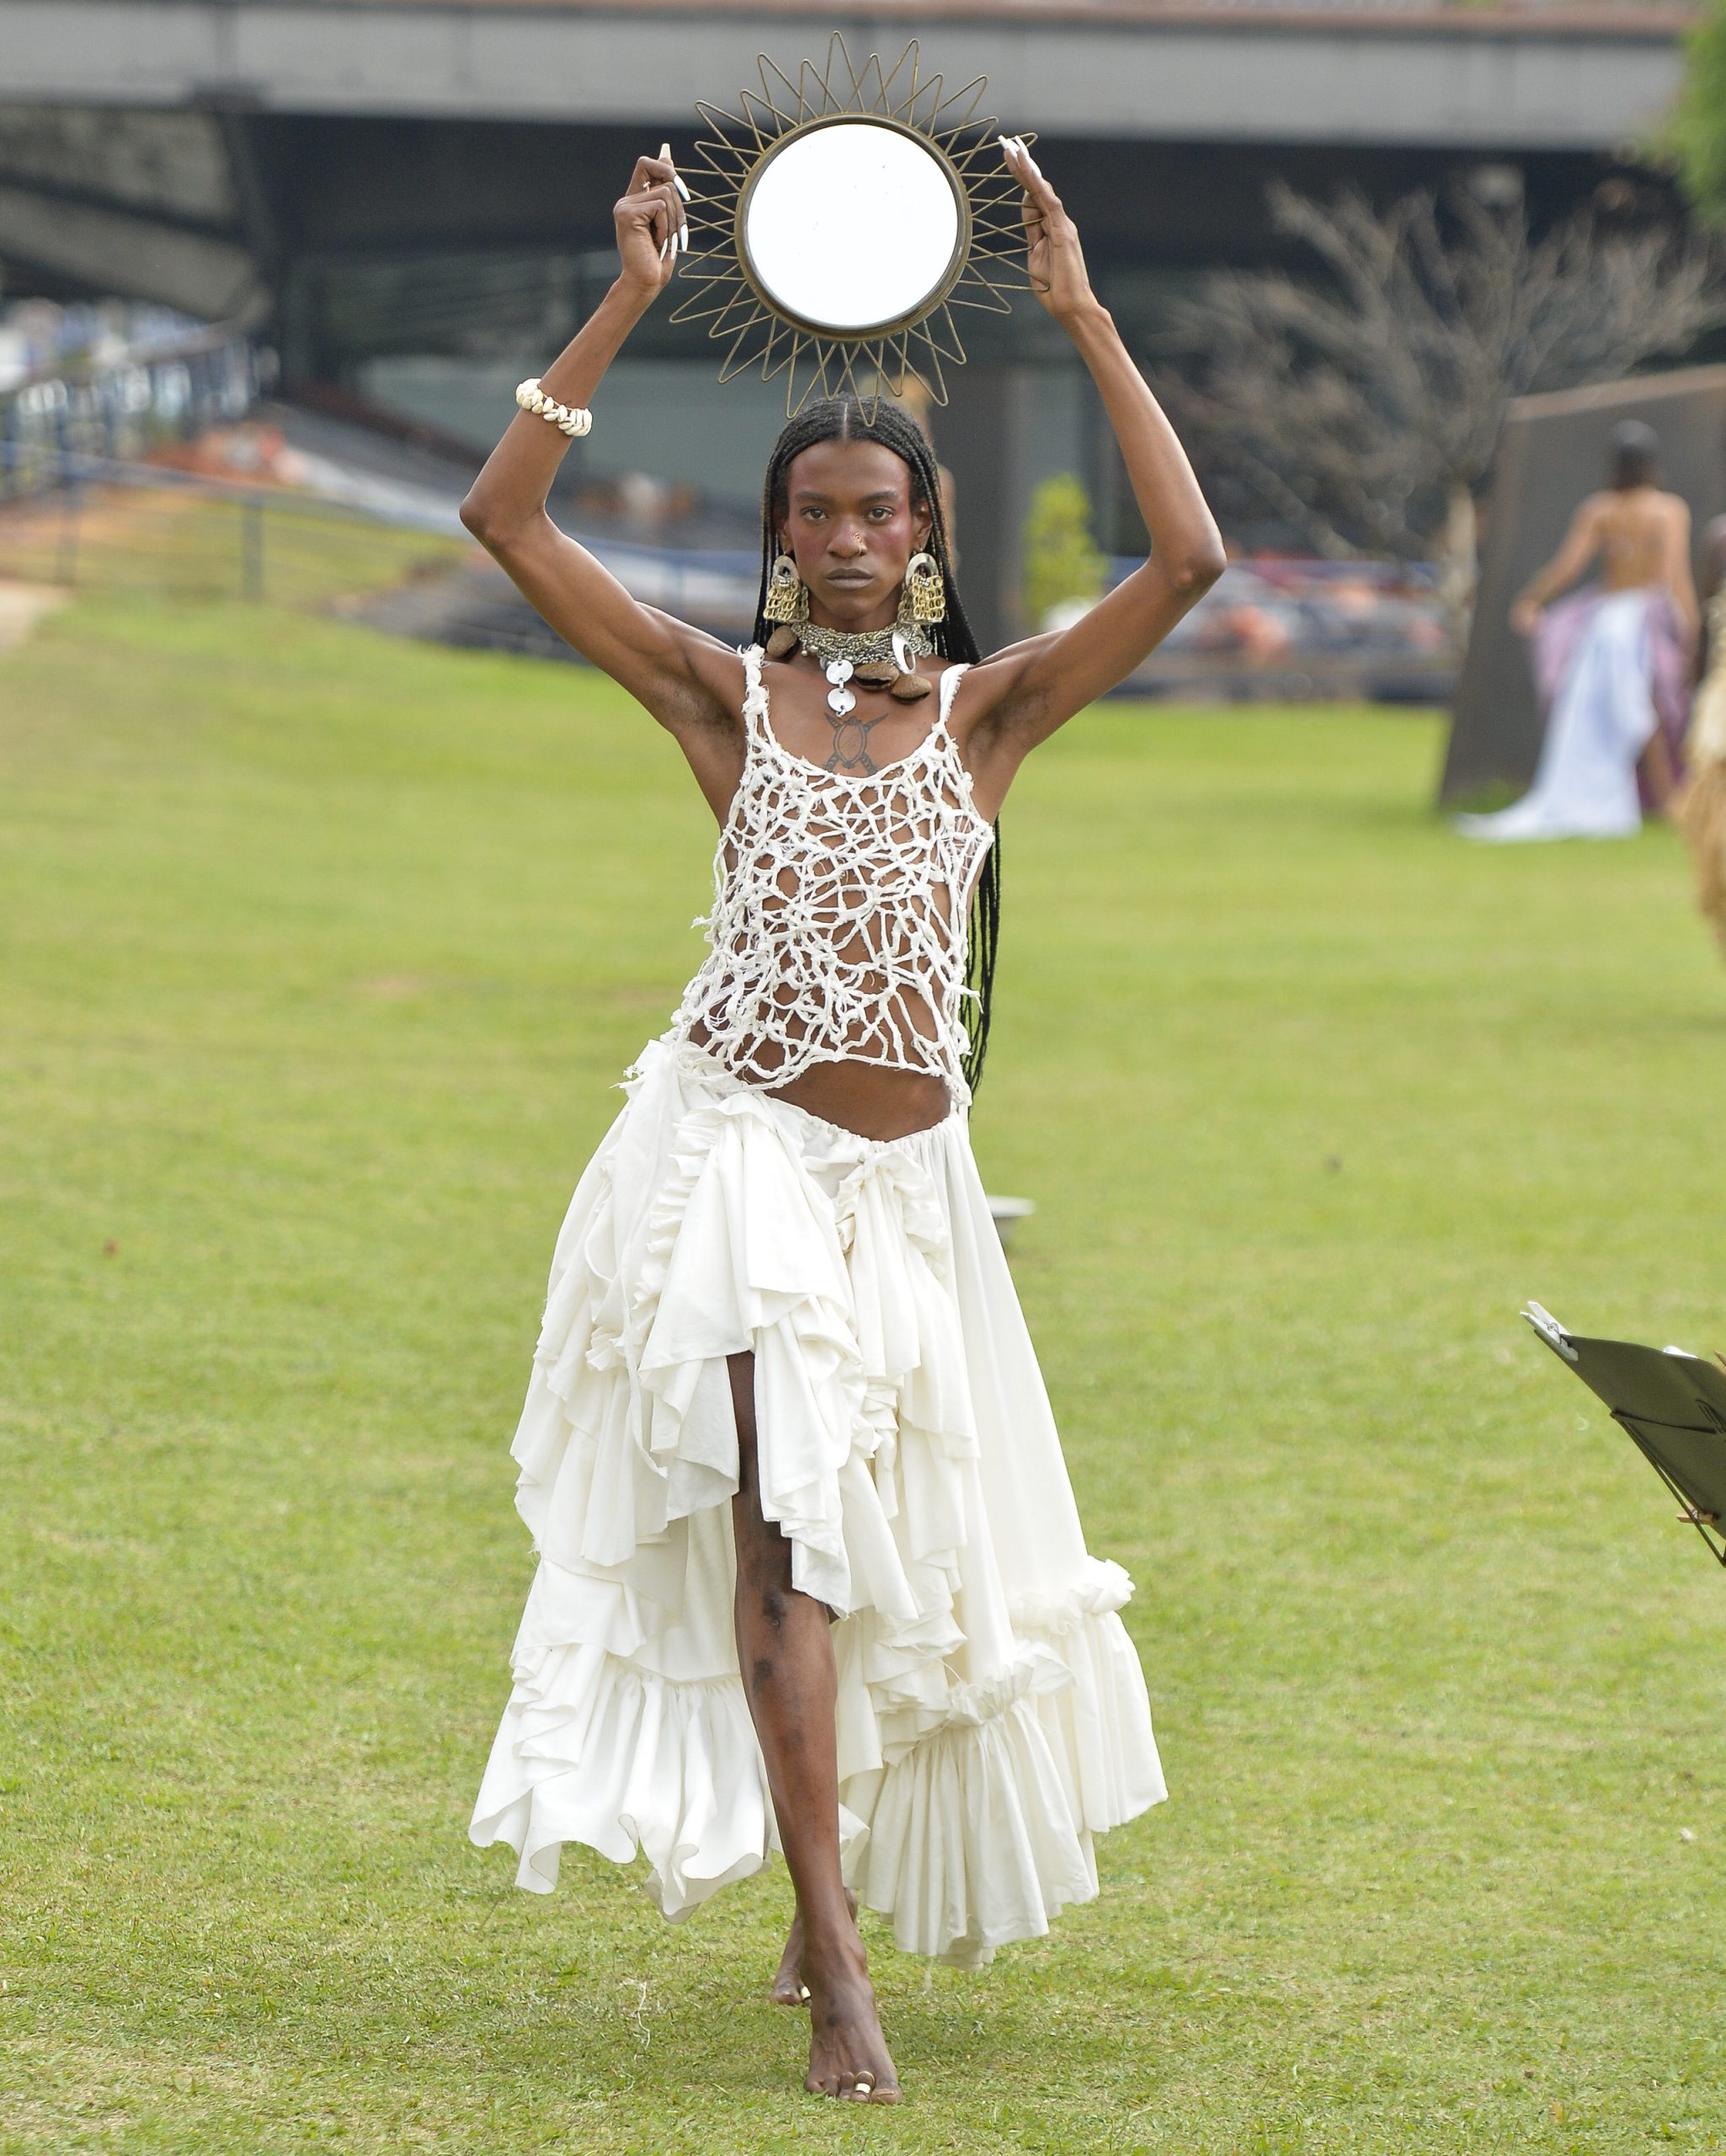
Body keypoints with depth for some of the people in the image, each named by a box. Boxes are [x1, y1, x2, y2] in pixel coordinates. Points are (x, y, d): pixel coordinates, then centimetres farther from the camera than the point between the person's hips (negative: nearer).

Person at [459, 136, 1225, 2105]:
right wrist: (629, 301, -6)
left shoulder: (988, 707, 5)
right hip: (738, 1149, -3)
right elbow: (503, 516, -4)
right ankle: (834, 1975, -19)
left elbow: (1187, 557, -7)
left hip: (909, 1179, 3)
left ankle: (833, 1893, 35)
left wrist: (1080, 315, -6)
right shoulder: (725, 695, 3)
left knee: (911, 1558, 11)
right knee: (779, 1519, -14)